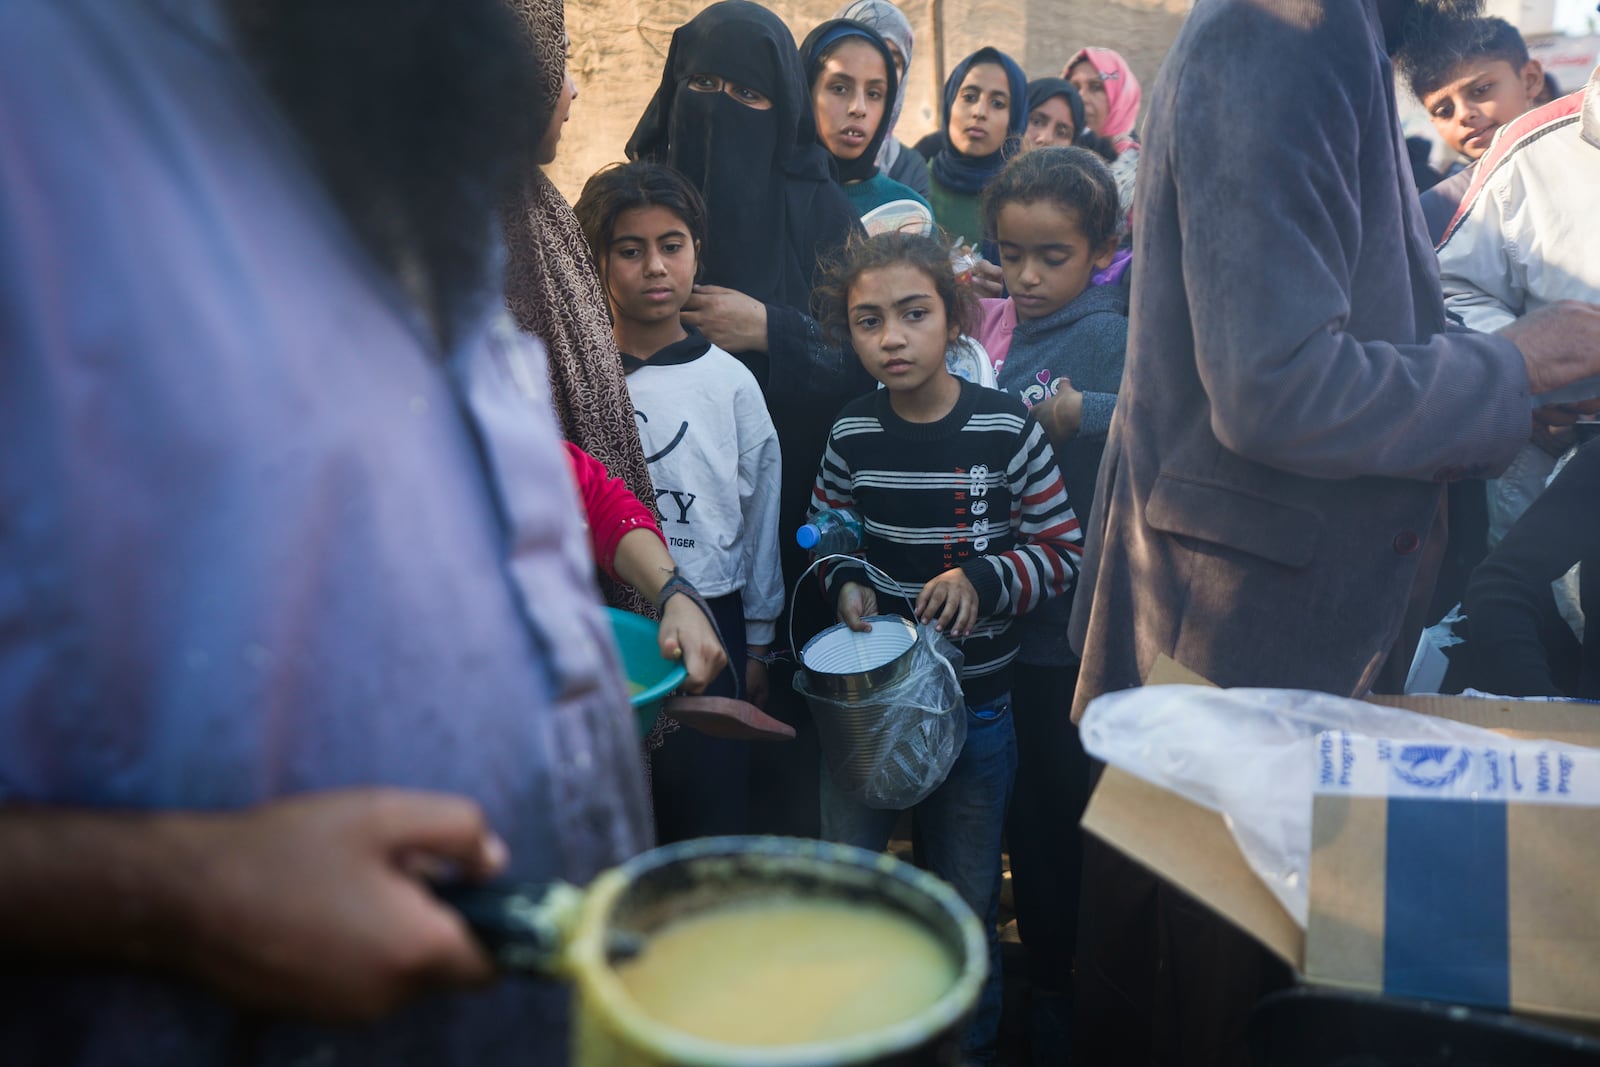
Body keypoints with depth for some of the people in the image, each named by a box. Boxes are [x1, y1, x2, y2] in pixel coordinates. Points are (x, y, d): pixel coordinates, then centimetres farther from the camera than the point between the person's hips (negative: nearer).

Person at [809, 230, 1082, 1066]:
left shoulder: (1006, 428, -13)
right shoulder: (853, 435, -6)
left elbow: (1062, 552, -7)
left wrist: (980, 579, -23)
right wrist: (847, 580, -10)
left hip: (972, 695, -2)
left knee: (967, 894, 14)